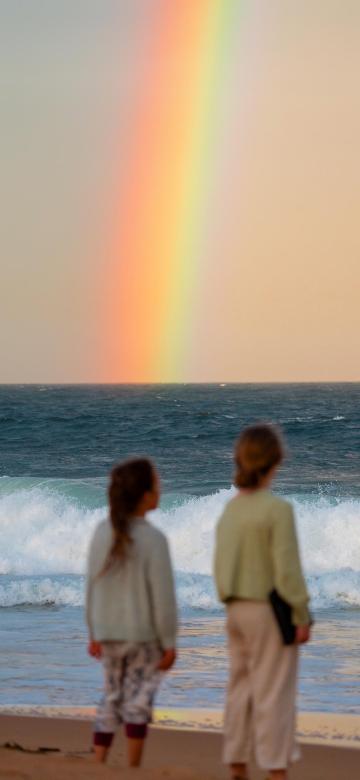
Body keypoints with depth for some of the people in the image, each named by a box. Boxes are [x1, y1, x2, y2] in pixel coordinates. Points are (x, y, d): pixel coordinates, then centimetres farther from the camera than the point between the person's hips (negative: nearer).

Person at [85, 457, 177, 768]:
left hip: (108, 633, 5)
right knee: (139, 696, 3)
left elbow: (92, 586, 5)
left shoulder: (103, 533, -2)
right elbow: (163, 596, -15)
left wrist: (94, 633, 15)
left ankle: (97, 766, 13)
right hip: (144, 634, -5)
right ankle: (133, 768, 5)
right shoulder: (153, 540, -18)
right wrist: (169, 643, -7)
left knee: (111, 696, 14)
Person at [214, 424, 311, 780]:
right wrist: (302, 617, -11)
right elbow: (287, 569, -18)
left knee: (240, 692, 11)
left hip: (238, 611, 7)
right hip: (270, 611, -7)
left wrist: (233, 608, 18)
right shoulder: (278, 509, -17)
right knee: (274, 694, -4)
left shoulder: (231, 509, 5)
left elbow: (220, 567, 10)